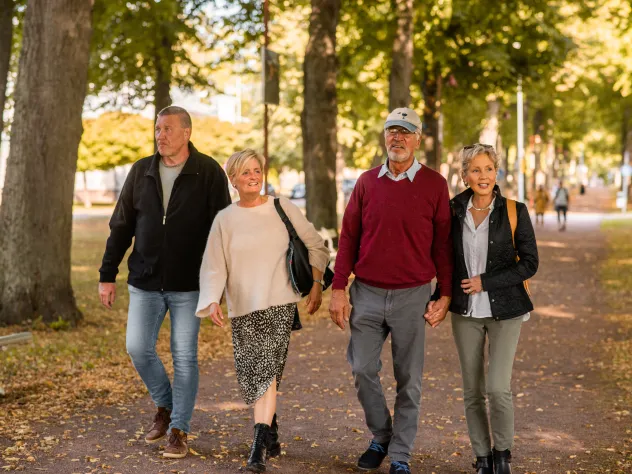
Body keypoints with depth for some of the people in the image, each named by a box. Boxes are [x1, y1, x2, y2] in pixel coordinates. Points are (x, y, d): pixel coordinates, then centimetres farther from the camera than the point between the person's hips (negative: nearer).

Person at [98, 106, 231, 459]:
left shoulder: (209, 172, -6)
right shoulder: (141, 172, 5)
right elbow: (121, 226, 8)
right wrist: (107, 275, 6)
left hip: (189, 284, -3)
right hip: (145, 282, 3)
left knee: (184, 357, 1)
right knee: (138, 348, 1)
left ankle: (179, 430, 12)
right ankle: (165, 406, 26)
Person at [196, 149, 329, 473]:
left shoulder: (283, 209, 3)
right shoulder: (224, 220, 5)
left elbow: (315, 246, 10)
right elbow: (214, 267, 2)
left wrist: (316, 283, 1)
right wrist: (212, 301, -12)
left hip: (280, 303, -2)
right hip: (243, 308, 2)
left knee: (266, 369, -13)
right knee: (252, 373, 5)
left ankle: (259, 446, -14)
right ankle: (270, 428, 30)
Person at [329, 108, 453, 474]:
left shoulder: (434, 185, -2)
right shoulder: (367, 182, 6)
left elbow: (443, 243, 1)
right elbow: (349, 237, 7)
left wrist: (445, 295, -2)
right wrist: (338, 289, 2)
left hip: (412, 295, -2)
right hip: (367, 293, 3)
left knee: (409, 379, 5)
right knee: (362, 369, 5)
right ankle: (381, 437, 27)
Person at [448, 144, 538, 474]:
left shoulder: (514, 212, -6)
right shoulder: (452, 211, 2)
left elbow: (529, 263, -7)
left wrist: (485, 282, -14)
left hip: (504, 310, -3)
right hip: (465, 312, 3)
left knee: (498, 389, -12)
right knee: (472, 391, 6)